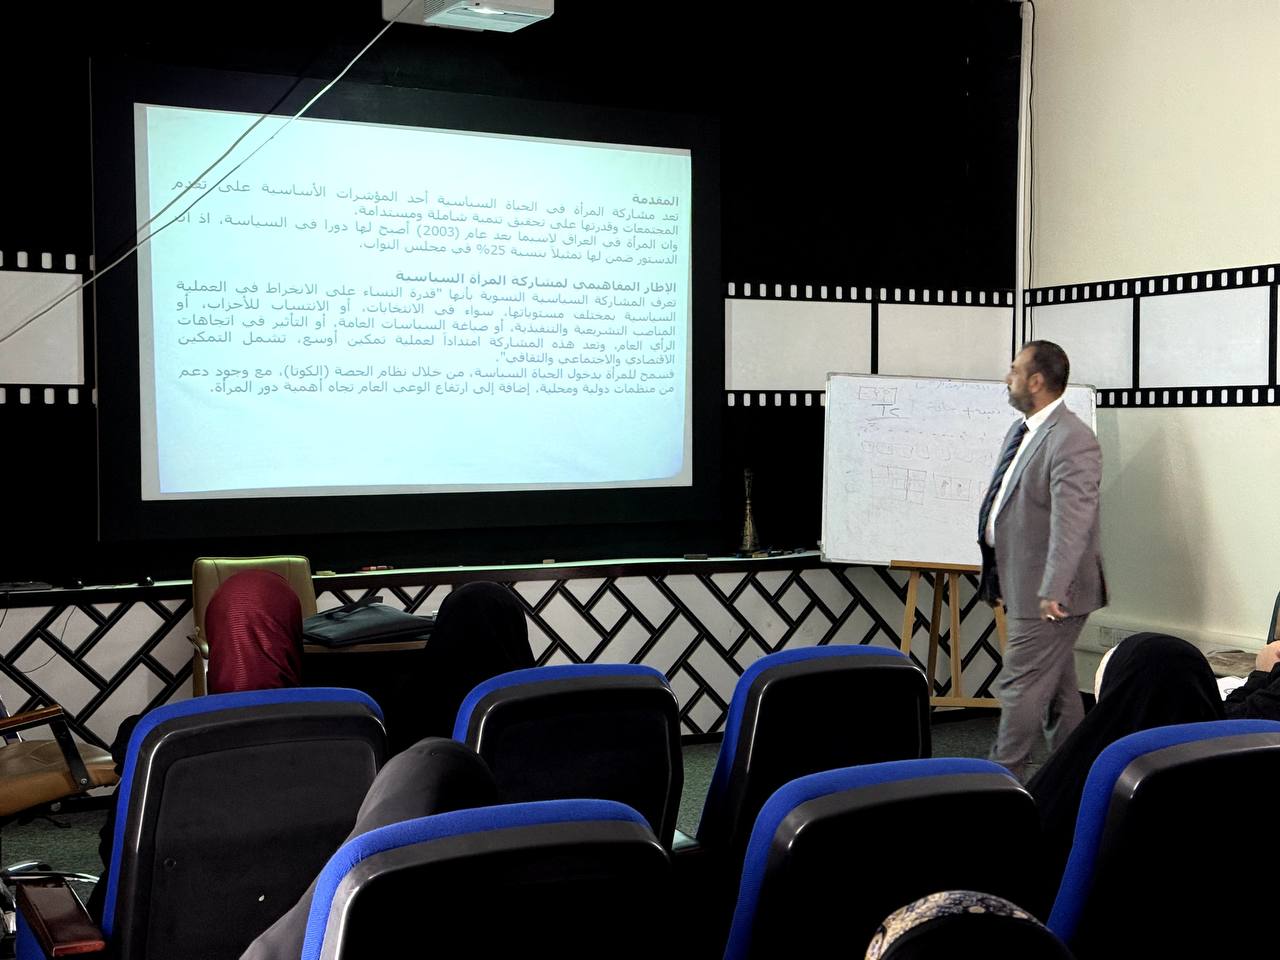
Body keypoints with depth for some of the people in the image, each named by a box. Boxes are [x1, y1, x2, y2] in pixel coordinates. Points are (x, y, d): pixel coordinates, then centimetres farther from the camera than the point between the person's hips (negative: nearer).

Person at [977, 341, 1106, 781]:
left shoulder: (1073, 441, -19)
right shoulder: (1020, 432, 12)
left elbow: (1072, 521, -28)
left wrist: (1053, 592, -33)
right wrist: (999, 577, 22)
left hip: (1050, 596, -10)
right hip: (1025, 587, 10)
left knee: (1019, 687, -6)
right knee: (1057, 688, 17)